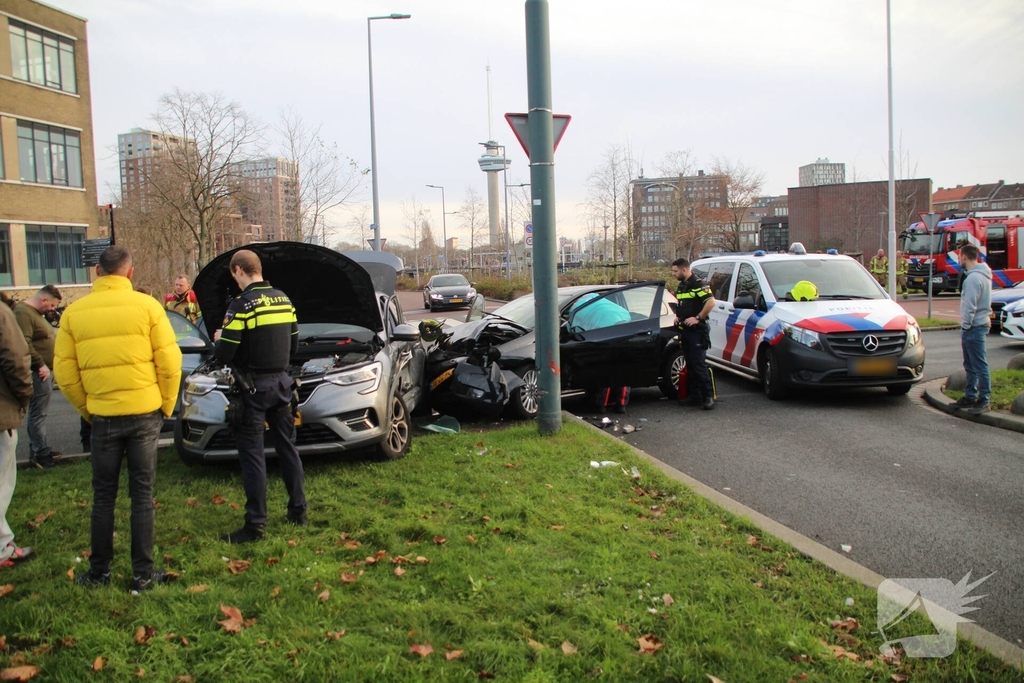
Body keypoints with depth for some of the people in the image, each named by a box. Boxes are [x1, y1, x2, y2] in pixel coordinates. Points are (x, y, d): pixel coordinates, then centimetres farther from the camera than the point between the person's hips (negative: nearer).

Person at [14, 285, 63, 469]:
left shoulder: (37, 313, 18)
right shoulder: (23, 313, -16)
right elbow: (24, 344, -25)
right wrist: (40, 365, -22)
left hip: (46, 370, 11)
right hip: (38, 372, -11)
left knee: (39, 412, 16)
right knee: (39, 413, -6)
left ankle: (38, 448, 24)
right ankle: (40, 453, -2)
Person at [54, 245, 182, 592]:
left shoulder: (74, 312, 0)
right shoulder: (146, 306, -6)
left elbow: (65, 372, 1)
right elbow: (169, 362, -7)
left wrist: (87, 409, 13)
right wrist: (166, 405, 5)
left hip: (103, 416, 1)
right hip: (145, 413, -1)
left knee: (103, 496, 15)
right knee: (142, 494, 8)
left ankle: (99, 572, 23)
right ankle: (143, 574, 13)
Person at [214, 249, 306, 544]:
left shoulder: (241, 305, -15)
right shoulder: (284, 299, 7)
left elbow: (225, 354, -16)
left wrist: (219, 340, 5)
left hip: (253, 387, -6)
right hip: (281, 383, 7)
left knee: (252, 454, -1)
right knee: (287, 447, 15)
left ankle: (256, 525, 2)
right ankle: (298, 511, 23)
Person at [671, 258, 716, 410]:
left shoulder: (698, 284, -12)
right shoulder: (681, 286, 17)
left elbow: (711, 302, -21)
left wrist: (698, 318, -20)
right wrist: (677, 316, 13)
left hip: (696, 331, -9)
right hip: (685, 330, 9)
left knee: (699, 364, -11)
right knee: (690, 365, 10)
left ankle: (709, 396, -7)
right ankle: (695, 396, 15)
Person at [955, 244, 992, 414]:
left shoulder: (973, 277, -19)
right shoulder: (983, 275, 14)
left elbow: (970, 305, -22)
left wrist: (966, 325, -14)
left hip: (973, 327, -11)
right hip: (980, 323, 11)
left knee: (979, 365, -6)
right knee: (970, 365, 17)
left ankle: (984, 400, -3)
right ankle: (970, 397, 25)